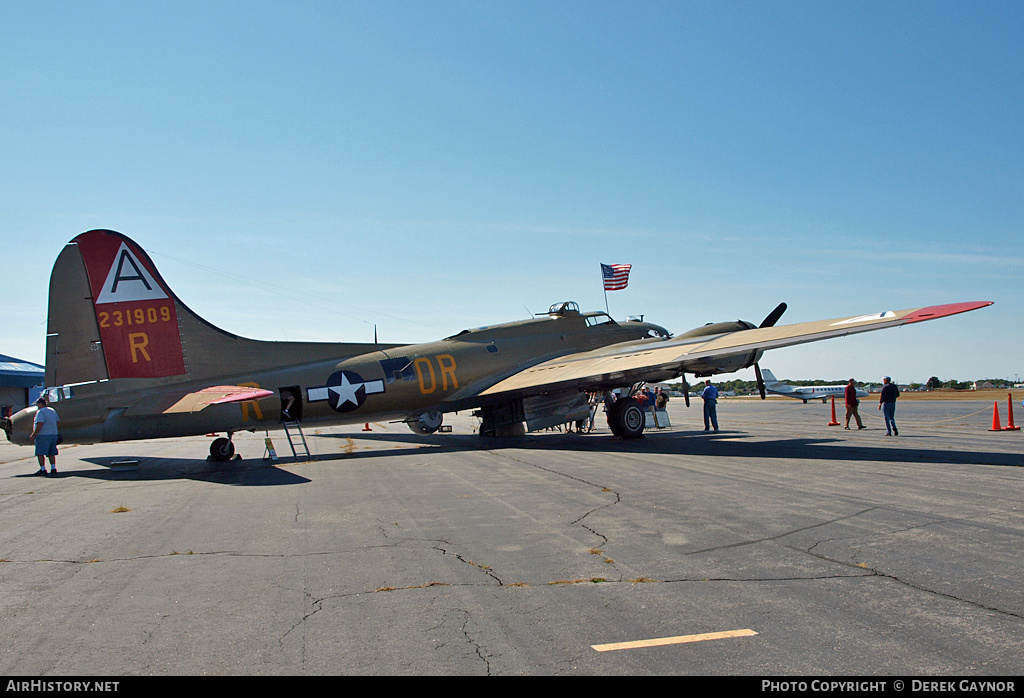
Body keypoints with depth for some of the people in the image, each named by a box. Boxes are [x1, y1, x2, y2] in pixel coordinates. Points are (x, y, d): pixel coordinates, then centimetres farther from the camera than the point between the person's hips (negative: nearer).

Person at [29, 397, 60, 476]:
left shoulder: (40, 412, -12)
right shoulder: (52, 410, 13)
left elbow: (39, 425, -20)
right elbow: (57, 421, 17)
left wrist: (33, 435, -15)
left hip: (43, 435, -8)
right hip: (53, 434, 8)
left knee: (40, 453, 1)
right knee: (51, 453, 10)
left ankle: (43, 470, 2)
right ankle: (53, 468, 6)